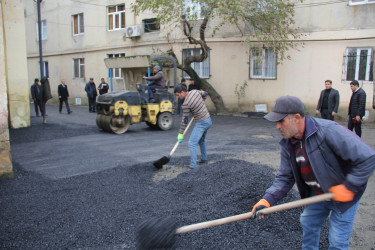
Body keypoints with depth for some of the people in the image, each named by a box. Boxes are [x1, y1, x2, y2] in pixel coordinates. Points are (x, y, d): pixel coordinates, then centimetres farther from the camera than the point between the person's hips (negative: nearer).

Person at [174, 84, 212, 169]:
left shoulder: (186, 104, -21)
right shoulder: (195, 91, -1)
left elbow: (185, 120, -14)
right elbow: (205, 94, 18)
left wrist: (181, 133, -4)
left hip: (201, 123, -9)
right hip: (208, 120, 9)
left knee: (192, 143, -10)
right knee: (201, 140, 26)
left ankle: (193, 166, -13)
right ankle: (204, 159, 39)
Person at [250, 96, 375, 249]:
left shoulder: (328, 131, -33)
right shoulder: (288, 144, -9)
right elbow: (285, 177, -4)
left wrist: (348, 187, -27)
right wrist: (267, 200, -18)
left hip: (345, 195, -6)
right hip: (317, 194, 6)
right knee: (308, 223, 19)